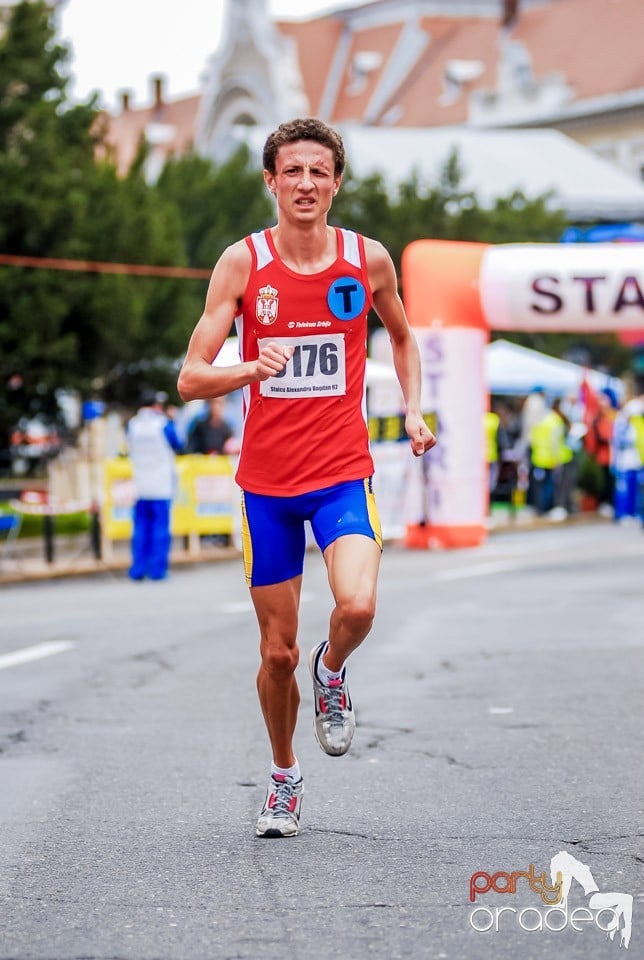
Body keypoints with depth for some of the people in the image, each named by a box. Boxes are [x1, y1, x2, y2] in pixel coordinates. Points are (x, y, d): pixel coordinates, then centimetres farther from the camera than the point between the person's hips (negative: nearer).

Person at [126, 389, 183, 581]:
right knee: (160, 526, 0)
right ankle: (157, 569, -2)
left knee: (140, 527, 8)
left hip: (140, 486, 3)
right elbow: (177, 446, 7)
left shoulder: (131, 425, 1)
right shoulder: (164, 424, -8)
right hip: (162, 485, -3)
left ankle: (138, 569, 6)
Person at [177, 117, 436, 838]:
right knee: (277, 652, 6)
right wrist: (252, 369, -28)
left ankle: (332, 673, 9)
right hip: (266, 480, 0)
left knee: (357, 605, -26)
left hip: (343, 471, 0)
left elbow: (401, 337, 22)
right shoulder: (242, 262, -5)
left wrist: (413, 410, 7)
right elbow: (190, 378, -9)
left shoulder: (369, 260, 0)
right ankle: (283, 778, 30)